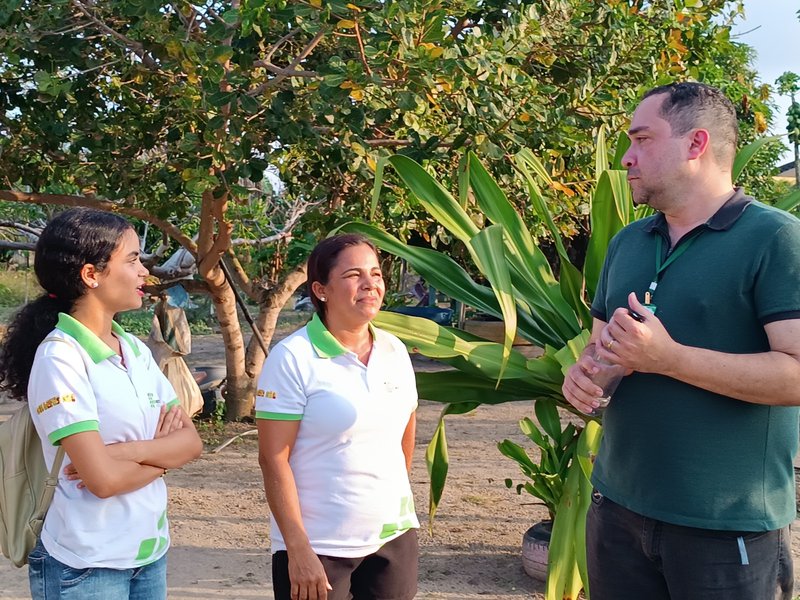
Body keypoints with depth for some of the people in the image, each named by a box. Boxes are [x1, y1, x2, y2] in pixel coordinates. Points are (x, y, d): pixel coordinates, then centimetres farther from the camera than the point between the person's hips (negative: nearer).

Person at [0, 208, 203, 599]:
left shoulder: (136, 350, 4)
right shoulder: (60, 357, -17)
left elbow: (191, 441, 0)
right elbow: (103, 478, -23)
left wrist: (130, 451, -17)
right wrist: (163, 453, -7)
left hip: (151, 553, 7)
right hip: (86, 567, -7)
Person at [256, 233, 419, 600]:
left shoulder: (395, 352, 4)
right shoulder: (293, 358, -13)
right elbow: (273, 459, -15)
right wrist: (298, 549, -18)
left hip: (395, 537, 5)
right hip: (318, 547, -5)